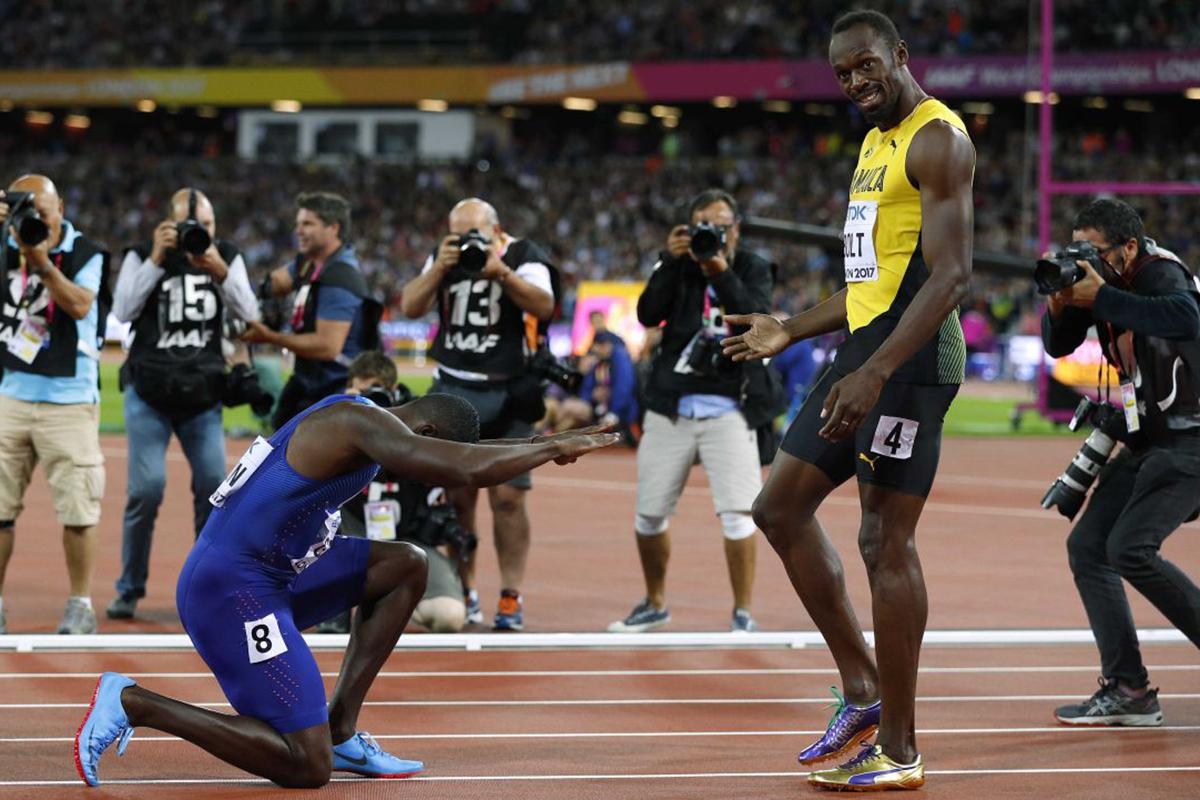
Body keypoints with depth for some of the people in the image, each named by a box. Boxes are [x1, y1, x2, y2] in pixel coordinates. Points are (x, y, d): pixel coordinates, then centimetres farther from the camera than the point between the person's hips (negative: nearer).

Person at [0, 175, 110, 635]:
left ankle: (80, 606, 8)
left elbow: (80, 306, -16)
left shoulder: (86, 254, -3)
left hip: (68, 399, -3)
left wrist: (42, 262, -26)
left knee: (77, 508, -2)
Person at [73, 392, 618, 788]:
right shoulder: (363, 424, -16)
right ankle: (133, 704, -6)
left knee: (407, 566, 15)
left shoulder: (363, 421, 15)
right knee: (306, 770, -9)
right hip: (231, 591, -11)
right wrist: (554, 448, -12)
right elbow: (467, 470, -27)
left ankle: (341, 730, 11)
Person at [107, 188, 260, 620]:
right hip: (149, 392, -2)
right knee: (147, 488, -11)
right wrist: (156, 260, -18)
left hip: (203, 394, 2)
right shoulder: (141, 256, 0)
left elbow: (248, 312, -5)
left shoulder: (227, 257, 6)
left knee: (214, 486, -6)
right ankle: (129, 589, 2)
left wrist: (220, 272, -20)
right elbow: (123, 311, -13)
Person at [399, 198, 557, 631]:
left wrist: (501, 273, -31)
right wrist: (440, 269, -17)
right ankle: (463, 592, 10)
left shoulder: (524, 256, -4)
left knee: (507, 497, -7)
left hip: (507, 395, -3)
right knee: (456, 495, 0)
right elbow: (410, 307, -3)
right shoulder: (444, 257, 7)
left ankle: (511, 596, -1)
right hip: (453, 392, 3)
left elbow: (544, 307, -20)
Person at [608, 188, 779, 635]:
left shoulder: (753, 270, 4)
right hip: (671, 408, 3)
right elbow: (648, 315, -8)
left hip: (729, 409, -3)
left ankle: (743, 614, -5)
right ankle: (655, 605, 26)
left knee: (737, 513, -14)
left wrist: (723, 274, -23)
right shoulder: (678, 266, 8)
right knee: (649, 514, 7)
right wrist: (671, 261, -15)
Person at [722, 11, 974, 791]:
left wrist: (875, 374, -28)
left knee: (886, 540, -8)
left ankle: (899, 750, -2)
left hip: (910, 356, -10)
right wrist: (792, 332, 27)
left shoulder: (936, 139, -12)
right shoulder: (876, 142, 19)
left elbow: (951, 274, -21)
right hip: (866, 347, 10)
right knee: (782, 506, 11)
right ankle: (864, 691, 16)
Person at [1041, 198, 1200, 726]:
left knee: (1130, 548, -21)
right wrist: (1061, 300, -11)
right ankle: (1127, 690, 1)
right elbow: (1059, 346, 11)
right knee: (1087, 545, 1)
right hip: (1147, 441, 9)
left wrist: (1100, 296, -35)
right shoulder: (1095, 277, 6)